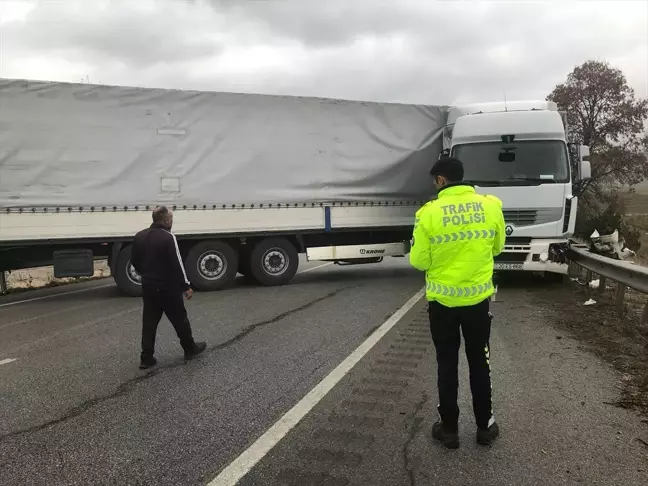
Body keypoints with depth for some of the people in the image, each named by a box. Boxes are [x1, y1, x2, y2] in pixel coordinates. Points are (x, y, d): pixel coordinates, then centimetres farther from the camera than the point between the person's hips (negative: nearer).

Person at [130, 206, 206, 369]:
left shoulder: (139, 236, 6)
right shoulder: (168, 237, -18)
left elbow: (134, 261, 13)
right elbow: (176, 264, -20)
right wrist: (186, 285, -13)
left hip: (148, 286, 7)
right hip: (167, 287, -6)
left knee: (149, 322, 10)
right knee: (180, 319, 9)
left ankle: (146, 358, 10)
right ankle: (190, 349, 23)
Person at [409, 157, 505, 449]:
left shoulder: (428, 213, -15)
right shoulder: (492, 206, -5)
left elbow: (419, 261, -9)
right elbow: (496, 248, 8)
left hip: (442, 301, -2)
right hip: (478, 298, 2)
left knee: (447, 366, 12)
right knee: (479, 364, 17)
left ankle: (449, 428, 22)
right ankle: (485, 426, 28)